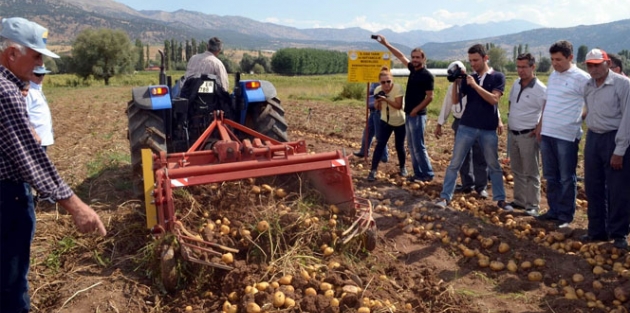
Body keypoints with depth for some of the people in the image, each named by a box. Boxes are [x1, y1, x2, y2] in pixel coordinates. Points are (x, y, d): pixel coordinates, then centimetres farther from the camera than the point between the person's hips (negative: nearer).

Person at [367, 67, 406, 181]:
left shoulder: (398, 88, -21)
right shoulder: (378, 89, -9)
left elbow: (399, 106, -26)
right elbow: (377, 108, -2)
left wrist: (385, 99, -35)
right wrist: (378, 101, -23)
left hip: (400, 122, -2)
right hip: (385, 121, 2)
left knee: (399, 146, 6)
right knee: (380, 144, -9)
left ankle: (402, 167, 31)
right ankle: (373, 171, -10)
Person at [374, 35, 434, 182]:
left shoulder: (427, 75, -12)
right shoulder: (413, 69, 11)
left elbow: (429, 97, -15)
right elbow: (400, 56, 21)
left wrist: (416, 110, -15)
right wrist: (386, 44, 19)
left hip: (417, 115, -9)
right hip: (409, 114, 9)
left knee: (418, 146, -6)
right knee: (411, 146, 10)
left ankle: (427, 174, 3)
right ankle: (418, 173, 17)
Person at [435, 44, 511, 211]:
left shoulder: (498, 77, 0)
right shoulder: (468, 78, 6)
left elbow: (493, 99, -14)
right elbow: (455, 100, 2)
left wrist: (475, 85, -19)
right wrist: (456, 82, -12)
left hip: (489, 130, -1)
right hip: (467, 127, 1)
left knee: (494, 166, 11)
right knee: (455, 163, 1)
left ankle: (500, 199, 22)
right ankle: (445, 196, 7)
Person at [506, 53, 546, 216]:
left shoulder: (541, 89, -15)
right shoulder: (516, 84, 6)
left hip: (528, 136, -7)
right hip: (512, 133, 7)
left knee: (530, 173, 1)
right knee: (517, 171, 15)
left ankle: (532, 205, 10)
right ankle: (519, 200, 27)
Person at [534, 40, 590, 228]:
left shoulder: (581, 78, -10)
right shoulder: (553, 75, 12)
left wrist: (579, 120, -9)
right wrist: (540, 125, 17)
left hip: (567, 136, -7)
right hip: (547, 134, 7)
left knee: (567, 178, 3)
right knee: (551, 177, 14)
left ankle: (566, 216, 14)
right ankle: (554, 211, 26)